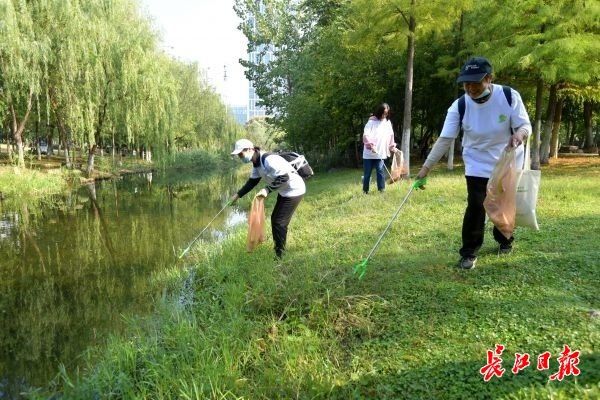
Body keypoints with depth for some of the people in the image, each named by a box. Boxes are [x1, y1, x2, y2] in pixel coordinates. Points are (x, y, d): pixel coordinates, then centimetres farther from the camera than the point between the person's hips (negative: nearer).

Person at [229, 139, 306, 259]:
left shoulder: (269, 160, -29)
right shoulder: (256, 163, 2)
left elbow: (284, 177, -30)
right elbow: (252, 181, 12)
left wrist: (267, 189, -29)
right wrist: (238, 195, 10)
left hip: (294, 191, -10)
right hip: (284, 191, 10)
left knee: (279, 222, -6)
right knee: (274, 218, 17)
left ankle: (279, 256, 8)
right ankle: (278, 248, 32)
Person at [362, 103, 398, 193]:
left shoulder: (388, 122, 8)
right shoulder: (372, 121, -5)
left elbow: (391, 135, 17)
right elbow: (366, 135, -14)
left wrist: (392, 147, 14)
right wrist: (371, 145, -26)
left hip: (380, 153, 2)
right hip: (369, 153, -2)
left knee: (380, 171, -7)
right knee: (367, 173, 4)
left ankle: (382, 189, -1)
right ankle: (365, 191, 15)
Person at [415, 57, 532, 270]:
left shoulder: (509, 96, -20)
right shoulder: (459, 106, -19)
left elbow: (525, 125, -14)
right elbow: (445, 139, -20)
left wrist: (520, 134, -39)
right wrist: (426, 167, -26)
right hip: (478, 165, -1)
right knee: (475, 206, -11)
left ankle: (504, 240, 40)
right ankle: (469, 252, 3)